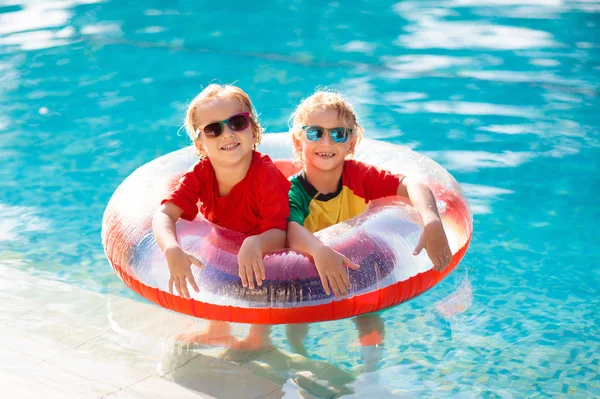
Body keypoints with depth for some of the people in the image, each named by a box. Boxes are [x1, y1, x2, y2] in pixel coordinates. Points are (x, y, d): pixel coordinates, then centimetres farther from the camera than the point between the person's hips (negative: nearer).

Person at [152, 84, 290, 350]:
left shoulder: (268, 177, -31)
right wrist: (172, 251, -49)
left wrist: (255, 244, -62)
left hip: (261, 256, -5)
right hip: (222, 248, 5)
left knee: (257, 279, -29)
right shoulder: (200, 174, -18)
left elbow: (278, 235, -38)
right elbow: (164, 214, -27)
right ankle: (218, 330, 13)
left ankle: (259, 337, -1)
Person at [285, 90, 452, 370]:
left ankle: (371, 369, 3)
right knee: (295, 330, -18)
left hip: (357, 271, 2)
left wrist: (432, 223, -43)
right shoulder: (294, 191, -22)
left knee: (372, 325, -18)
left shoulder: (358, 176, -13)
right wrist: (320, 251, -65)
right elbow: (291, 230, -43)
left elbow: (410, 185, -23)